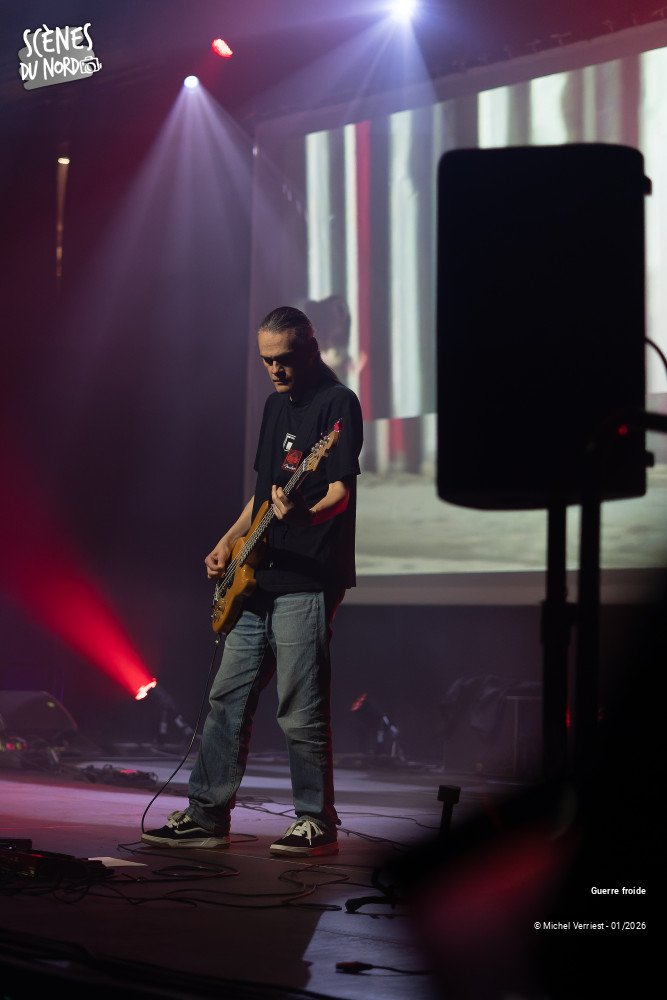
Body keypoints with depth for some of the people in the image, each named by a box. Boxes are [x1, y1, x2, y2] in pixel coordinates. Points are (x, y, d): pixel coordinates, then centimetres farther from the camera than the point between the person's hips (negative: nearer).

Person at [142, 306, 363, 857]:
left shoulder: (338, 403, -8)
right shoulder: (277, 403, 18)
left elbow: (341, 493, -18)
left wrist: (303, 514, -37)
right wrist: (230, 540, 16)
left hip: (308, 580, -9)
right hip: (260, 581, 9)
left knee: (301, 711, -7)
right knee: (228, 698, 10)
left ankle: (318, 824, 4)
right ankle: (206, 816, 16)